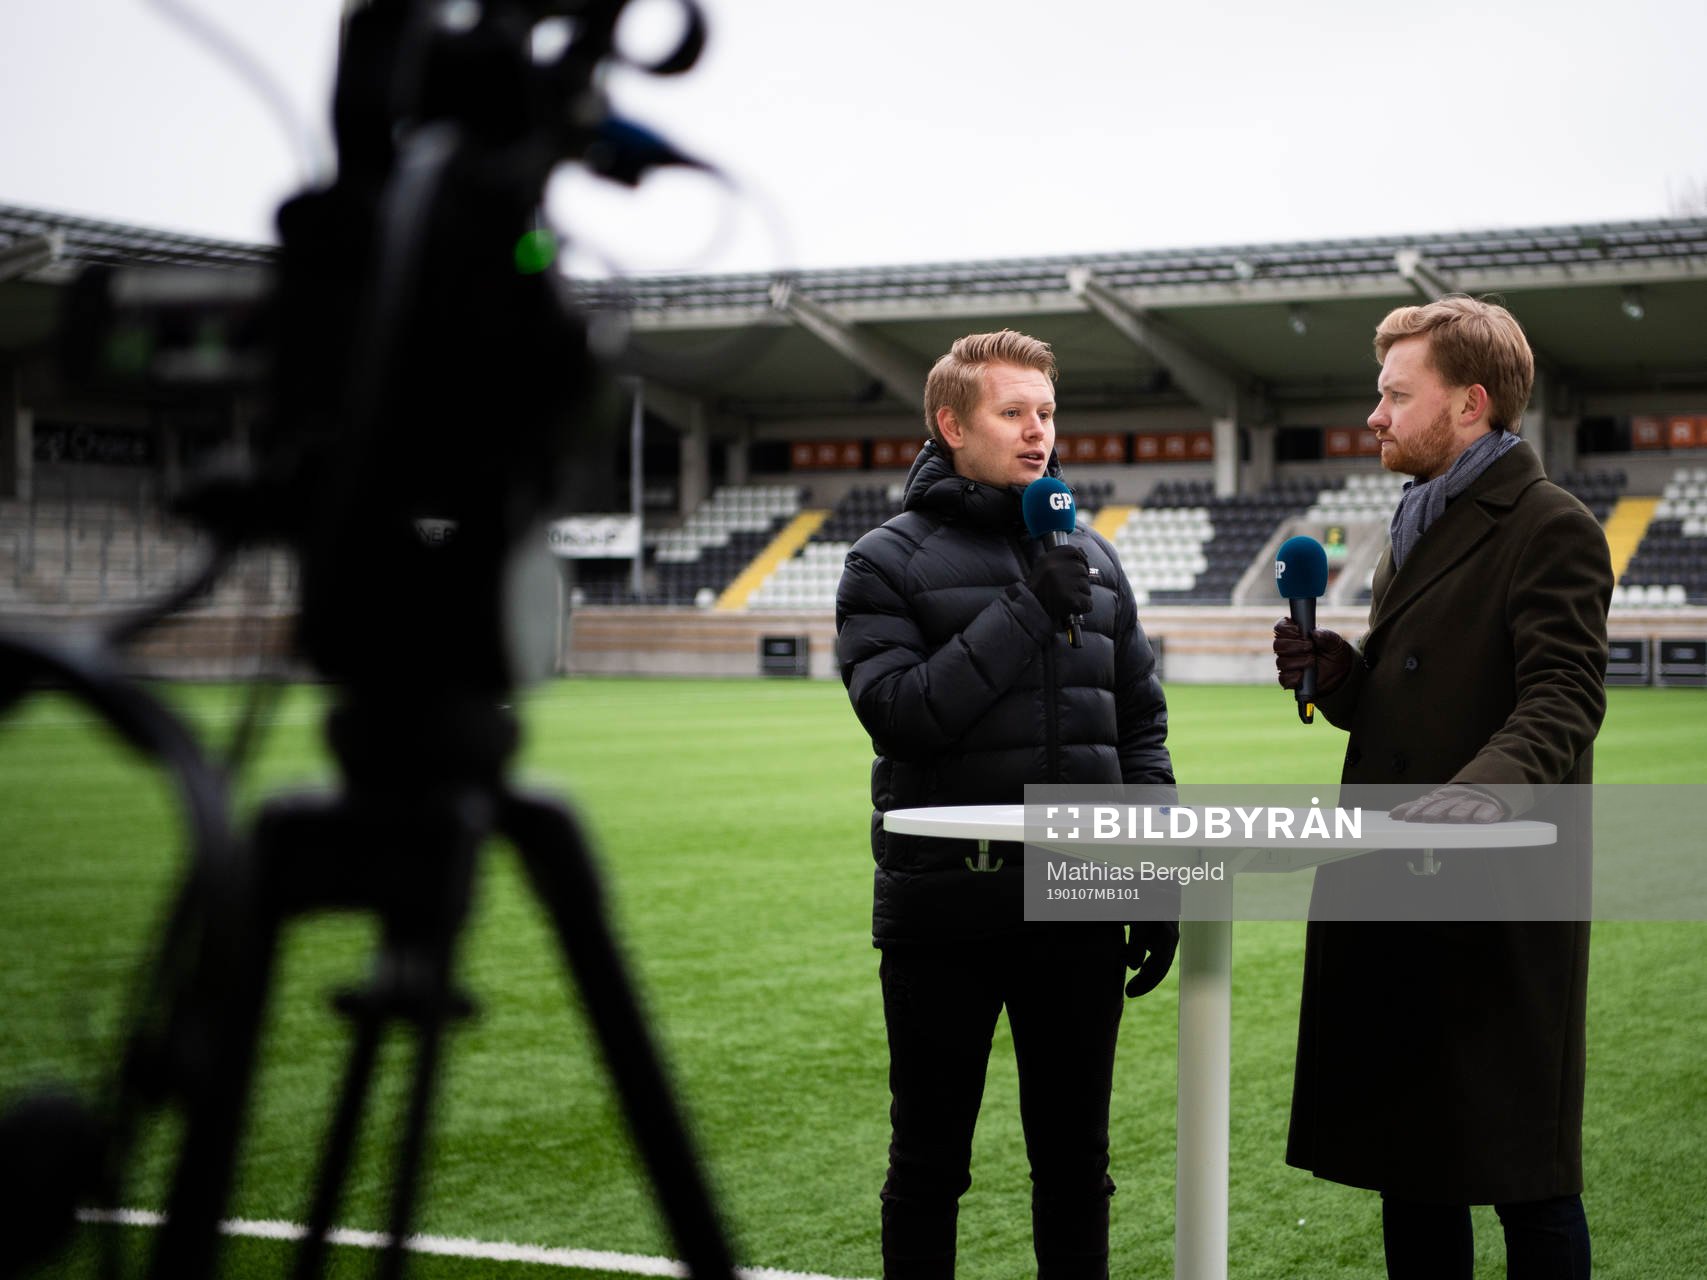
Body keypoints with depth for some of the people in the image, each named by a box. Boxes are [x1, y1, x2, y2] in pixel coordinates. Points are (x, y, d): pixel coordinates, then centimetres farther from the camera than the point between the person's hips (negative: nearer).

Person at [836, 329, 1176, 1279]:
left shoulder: (1093, 559, 12)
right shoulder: (889, 562, -1)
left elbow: (1141, 726, 14)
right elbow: (898, 710, -16)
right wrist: (1025, 614, -18)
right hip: (946, 910, -4)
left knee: (1075, 1160, 12)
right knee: (930, 1162, 7)